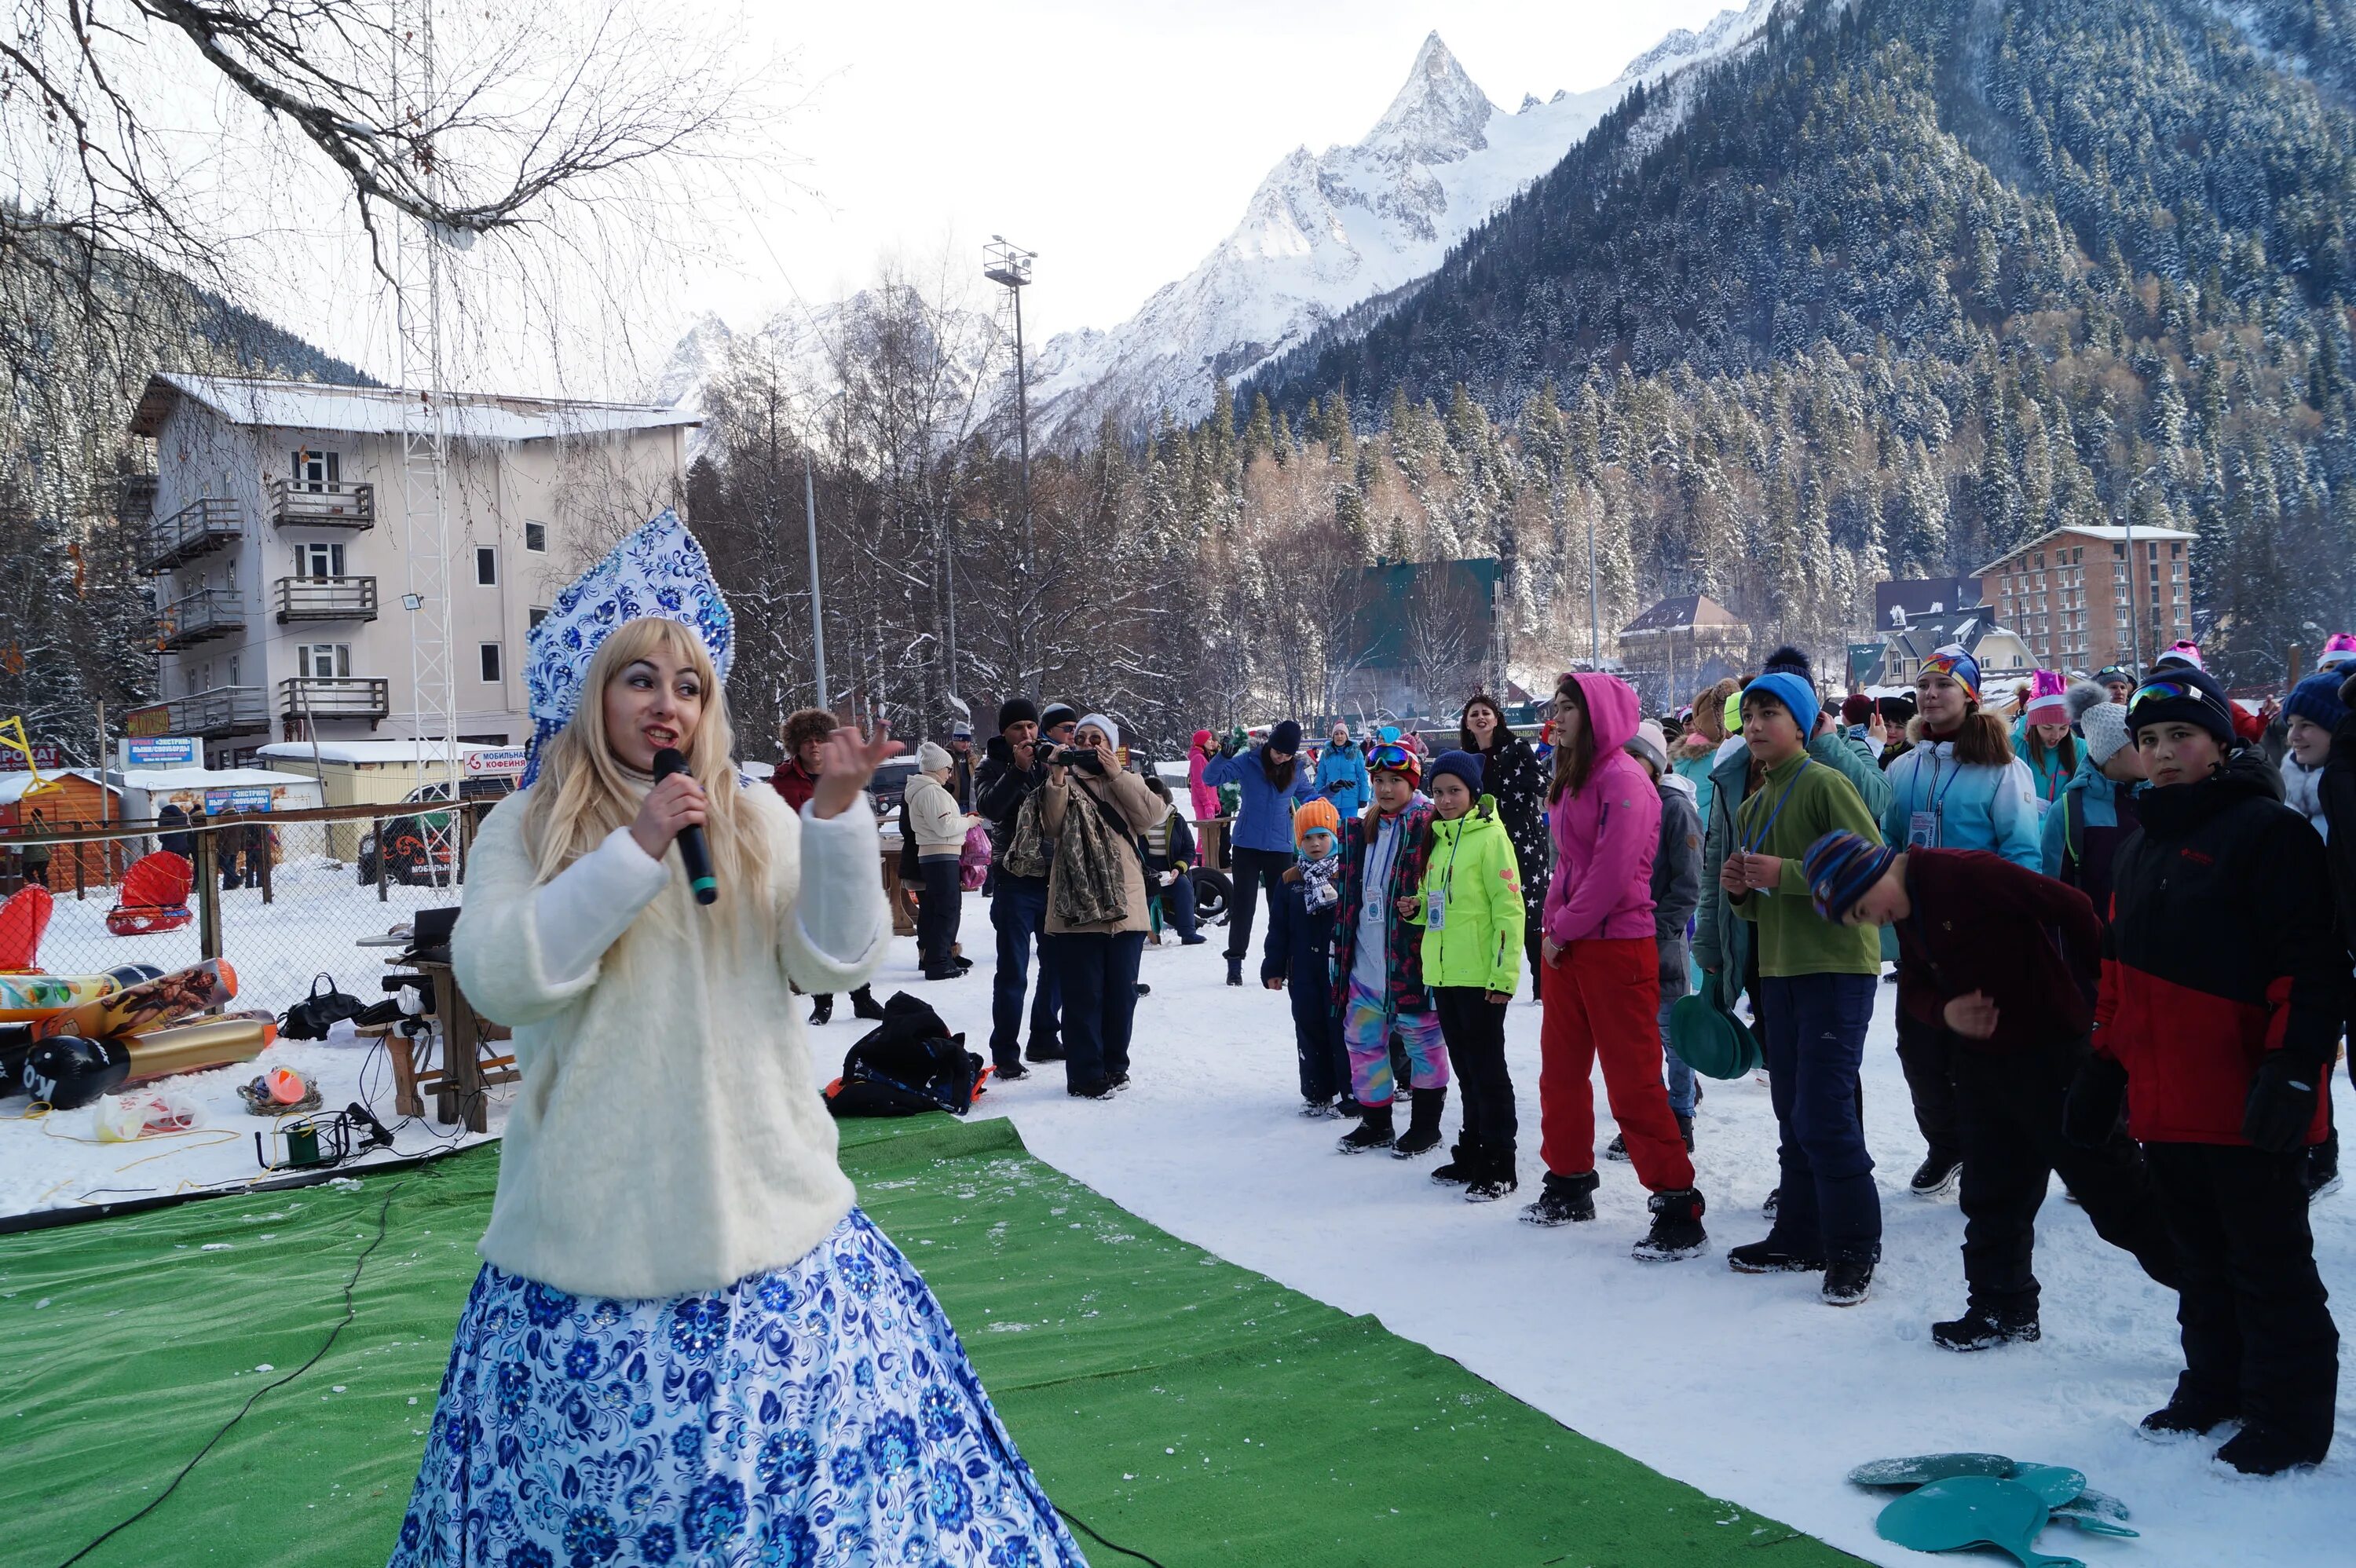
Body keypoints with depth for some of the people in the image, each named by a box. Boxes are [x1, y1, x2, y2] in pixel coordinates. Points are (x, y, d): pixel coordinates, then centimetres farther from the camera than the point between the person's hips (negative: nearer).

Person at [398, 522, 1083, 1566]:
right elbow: (495, 978, -12)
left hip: (765, 1214, 1)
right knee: (598, 1471, 4)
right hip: (595, 1229, -1)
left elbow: (837, 961, -3)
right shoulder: (526, 832, 2)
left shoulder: (756, 820, 5)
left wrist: (837, 811, -16)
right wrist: (635, 850, -17)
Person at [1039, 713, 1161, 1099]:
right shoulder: (1065, 783, 9)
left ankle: (1114, 1065, 23)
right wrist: (1057, 781, -17)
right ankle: (1085, 1074, 5)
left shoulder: (1126, 781, 14)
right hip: (1075, 908, -2)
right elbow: (1051, 827, -7)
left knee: (1121, 993, 9)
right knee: (1083, 995, -1)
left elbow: (1150, 814, -5)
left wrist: (1117, 774, -9)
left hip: (1125, 906, 2)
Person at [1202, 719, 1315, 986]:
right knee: (1243, 904, 1)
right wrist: (1223, 756, -34)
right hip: (1247, 845, -2)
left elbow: (1308, 796, 14)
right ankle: (1235, 962, 8)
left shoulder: (1296, 770, 1)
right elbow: (1210, 778, -15)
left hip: (1280, 847, 2)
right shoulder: (1248, 761, -9)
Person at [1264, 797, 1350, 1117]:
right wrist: (1273, 968, 6)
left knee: (1343, 1031, 0)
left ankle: (1351, 1094, 9)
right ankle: (1317, 1093, 20)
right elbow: (1278, 928, 8)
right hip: (1304, 974, 4)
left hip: (1341, 969, -4)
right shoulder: (1292, 880, 7)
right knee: (1310, 1031, 9)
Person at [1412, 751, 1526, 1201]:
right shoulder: (1439, 838, 14)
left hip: (1480, 977, -8)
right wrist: (1420, 908, 3)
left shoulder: (1490, 836, -11)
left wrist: (1505, 974, -19)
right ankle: (1471, 1154, 25)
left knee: (1487, 1069, -1)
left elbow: (1509, 908, -15)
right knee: (1465, 1068, 15)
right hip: (1444, 974, 8)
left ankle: (1498, 1167, 6)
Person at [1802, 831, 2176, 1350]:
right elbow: (1914, 988, 12)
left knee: (2114, 1189, -3)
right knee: (1992, 1196, 15)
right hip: (1983, 1059, 9)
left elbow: (2072, 910, -21)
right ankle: (2002, 1308, 27)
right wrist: (1946, 1012, -11)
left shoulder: (1966, 873, -23)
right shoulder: (1908, 915, 6)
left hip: (2052, 1054, -9)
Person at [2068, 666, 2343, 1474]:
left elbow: (2313, 960, -16)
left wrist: (2294, 1064, -22)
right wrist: (2106, 1064, 20)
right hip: (2164, 1098, 8)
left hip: (2246, 1101, -8)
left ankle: (2291, 1415, 14)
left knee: (2269, 1263, 3)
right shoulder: (2141, 846, 15)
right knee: (2198, 1257, 17)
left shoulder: (2267, 831, -10)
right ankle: (2214, 1387, 30)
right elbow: (2120, 971, 22)